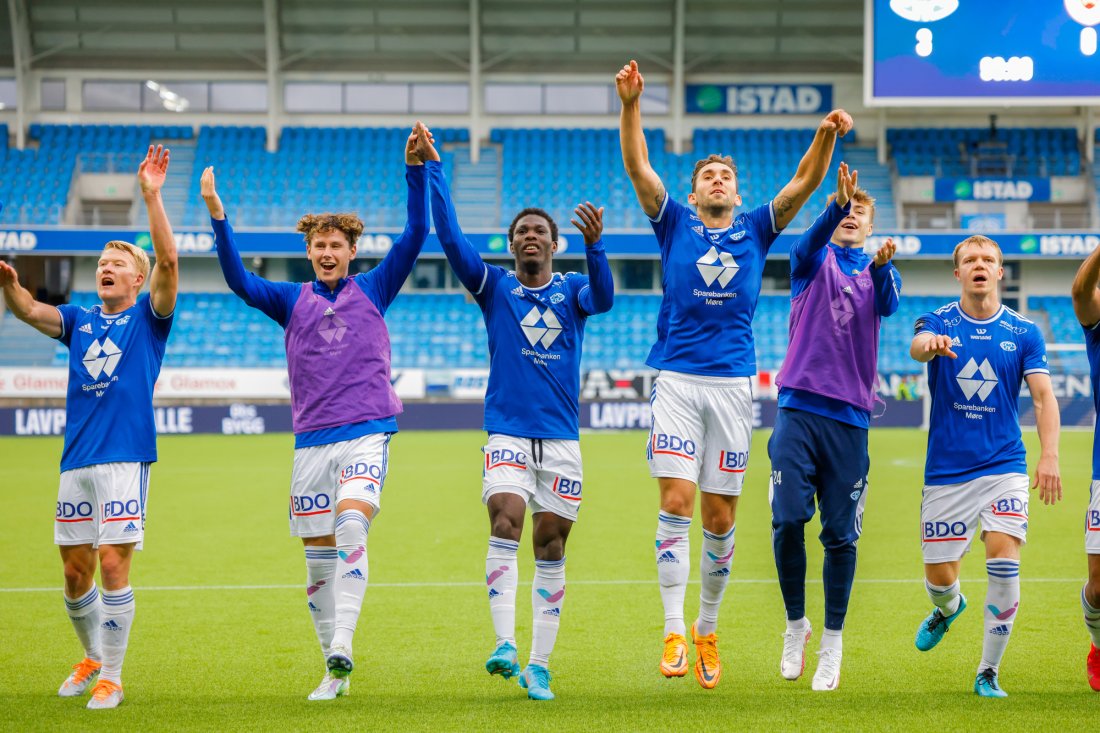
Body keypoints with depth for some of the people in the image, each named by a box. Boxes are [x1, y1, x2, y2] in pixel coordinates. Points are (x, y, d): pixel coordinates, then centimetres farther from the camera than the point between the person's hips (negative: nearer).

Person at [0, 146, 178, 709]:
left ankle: (111, 678, -2)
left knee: (113, 563, -10)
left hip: (125, 457, -4)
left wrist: (151, 195, -19)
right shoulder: (79, 320, 15)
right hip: (76, 461, 5)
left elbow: (168, 261, -10)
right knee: (75, 571, 8)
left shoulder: (149, 318, 4)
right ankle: (93, 657, 29)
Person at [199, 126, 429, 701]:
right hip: (311, 438, 3)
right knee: (317, 556, 4)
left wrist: (415, 171, -13)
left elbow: (415, 236, -1)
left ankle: (342, 643, -32)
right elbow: (239, 281, -3)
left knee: (351, 524, -26)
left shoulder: (373, 290, 7)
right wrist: (217, 218, -15)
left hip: (367, 431, -3)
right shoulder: (292, 301, 11)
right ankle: (334, 673, 14)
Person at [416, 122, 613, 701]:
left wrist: (594, 244, -33)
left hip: (561, 440, 1)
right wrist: (432, 169, -13)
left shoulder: (571, 291, 7)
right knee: (505, 524, -22)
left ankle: (539, 666, 8)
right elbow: (450, 238, -4)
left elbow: (603, 298, -15)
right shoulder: (495, 287, 7)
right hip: (507, 434, -1)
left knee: (550, 549, 3)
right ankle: (505, 646, -27)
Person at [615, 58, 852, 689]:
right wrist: (631, 104, -16)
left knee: (721, 518, 4)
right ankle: (675, 632, -12)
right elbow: (637, 167, -3)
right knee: (676, 502, -13)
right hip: (678, 381, -2)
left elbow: (804, 183, 2)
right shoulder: (674, 224, 9)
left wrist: (827, 135, -15)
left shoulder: (756, 230, 12)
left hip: (734, 383, 2)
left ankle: (708, 630, 19)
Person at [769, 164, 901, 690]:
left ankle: (832, 643, 12)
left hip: (850, 416, 1)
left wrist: (882, 266, -32)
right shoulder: (812, 259, 9)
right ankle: (795, 624, 10)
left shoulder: (879, 271, 12)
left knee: (840, 535, 1)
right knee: (788, 520, -10)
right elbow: (814, 239, -15)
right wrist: (838, 201, -34)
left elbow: (888, 306, -11)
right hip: (799, 408, -1)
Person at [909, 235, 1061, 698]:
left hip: (1004, 465, 0)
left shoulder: (1025, 333, 2)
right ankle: (948, 608, 44)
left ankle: (988, 673, -2)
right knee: (939, 576, 4)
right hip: (946, 469, 0)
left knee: (1004, 560, -17)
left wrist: (1049, 455, -18)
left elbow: (1044, 396, -3)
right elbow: (917, 346, -24)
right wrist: (932, 344, -49)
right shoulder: (939, 322, -1)